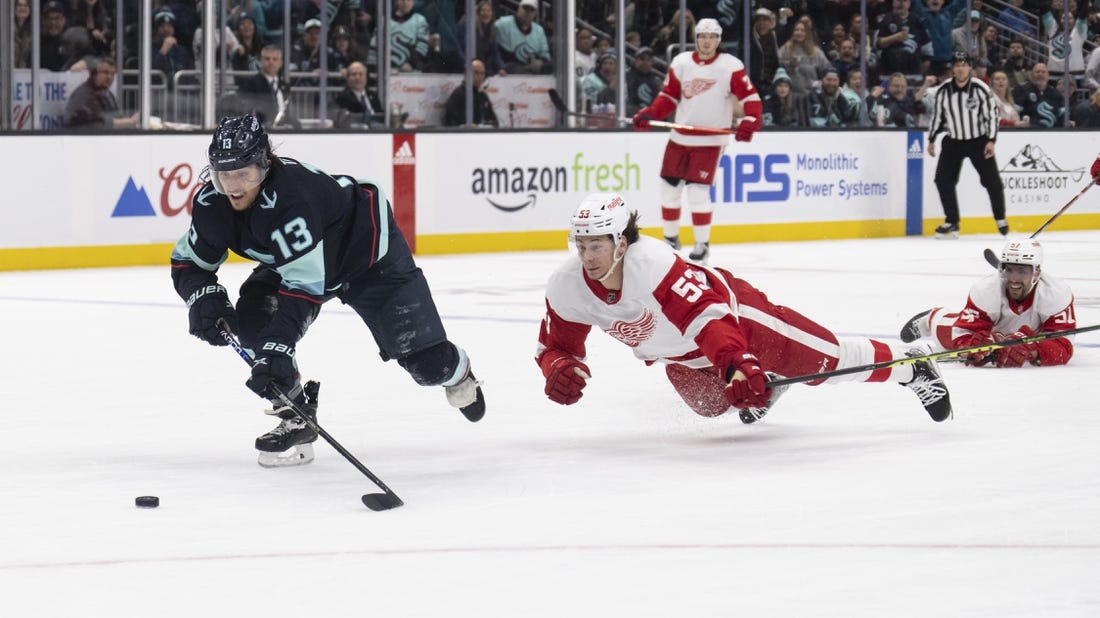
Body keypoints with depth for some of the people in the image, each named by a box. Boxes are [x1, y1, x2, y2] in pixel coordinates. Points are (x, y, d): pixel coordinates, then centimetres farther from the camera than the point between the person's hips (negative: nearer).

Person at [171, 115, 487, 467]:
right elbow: (187, 263, -6)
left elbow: (304, 282, -46)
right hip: (290, 261, 6)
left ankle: (457, 371, 34)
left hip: (370, 251, -6)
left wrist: (277, 349, -53)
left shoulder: (290, 196, -43)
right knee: (253, 319, -21)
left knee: (425, 361, -6)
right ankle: (296, 418, -5)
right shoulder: (211, 204, -21)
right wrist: (204, 297, -29)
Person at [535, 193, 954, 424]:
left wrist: (734, 364, -61)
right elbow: (556, 345, -8)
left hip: (731, 310, -6)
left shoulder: (652, 263, -41)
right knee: (711, 406, 25)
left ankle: (910, 367, 20)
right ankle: (767, 382, 55)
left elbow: (707, 315, -47)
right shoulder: (565, 288, -23)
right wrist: (559, 368, -31)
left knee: (824, 359, -1)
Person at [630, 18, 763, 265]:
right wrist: (648, 114, -5)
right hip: (680, 136, 5)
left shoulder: (730, 66, -7)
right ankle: (671, 238, 25)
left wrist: (749, 123, -24)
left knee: (697, 191, -12)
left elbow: (750, 97, -9)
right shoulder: (681, 63, 4)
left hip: (710, 140, -5)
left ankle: (703, 243, 2)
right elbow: (669, 96, 10)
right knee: (669, 187, 7)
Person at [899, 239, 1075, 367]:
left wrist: (1033, 352, -65)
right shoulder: (984, 291, -42)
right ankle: (933, 319, 36)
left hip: (1031, 335, 1)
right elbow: (962, 338, -41)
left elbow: (1063, 347, -45)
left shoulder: (1057, 294, -42)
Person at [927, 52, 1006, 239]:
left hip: (979, 141, -2)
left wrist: (991, 141, -16)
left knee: (992, 180, -5)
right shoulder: (943, 91, -7)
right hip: (953, 141, 2)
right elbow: (936, 115, 5)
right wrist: (931, 140, 7)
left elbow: (992, 114, -11)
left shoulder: (980, 89, -15)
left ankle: (1000, 219, 14)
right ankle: (952, 222, 4)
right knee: (943, 179, -8)